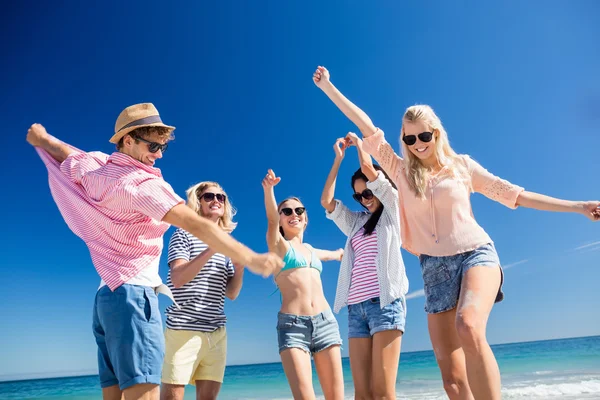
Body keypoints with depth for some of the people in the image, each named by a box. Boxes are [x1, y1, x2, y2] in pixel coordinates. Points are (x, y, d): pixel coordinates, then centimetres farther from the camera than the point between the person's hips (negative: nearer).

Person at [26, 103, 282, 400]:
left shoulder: (94, 166, 10)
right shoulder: (144, 184, -13)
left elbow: (63, 154, 32)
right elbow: (196, 225, -23)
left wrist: (42, 138, 55)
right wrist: (250, 258, -27)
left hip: (106, 295, 9)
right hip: (133, 294, -9)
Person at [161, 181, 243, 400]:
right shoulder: (184, 235, 0)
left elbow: (231, 293, 13)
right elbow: (177, 279, -14)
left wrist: (239, 268, -6)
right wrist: (211, 249, -21)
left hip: (217, 332, 5)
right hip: (183, 329, -5)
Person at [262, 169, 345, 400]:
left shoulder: (310, 249, 22)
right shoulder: (278, 244, 6)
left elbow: (334, 254, 46)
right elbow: (271, 219, -16)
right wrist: (268, 189, -32)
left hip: (325, 321, 5)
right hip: (292, 324, -5)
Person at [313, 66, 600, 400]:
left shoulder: (462, 165, 6)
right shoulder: (402, 171, 8)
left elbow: (515, 195, 10)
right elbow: (368, 129, 7)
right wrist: (328, 86, 11)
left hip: (476, 254, -2)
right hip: (434, 269, 2)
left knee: (469, 329, -35)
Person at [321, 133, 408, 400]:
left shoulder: (393, 209, 9)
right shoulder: (357, 222, 23)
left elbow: (368, 168, 1)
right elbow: (326, 201, 17)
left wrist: (358, 142, 19)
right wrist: (339, 158, 21)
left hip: (385, 302, -5)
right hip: (356, 307, 5)